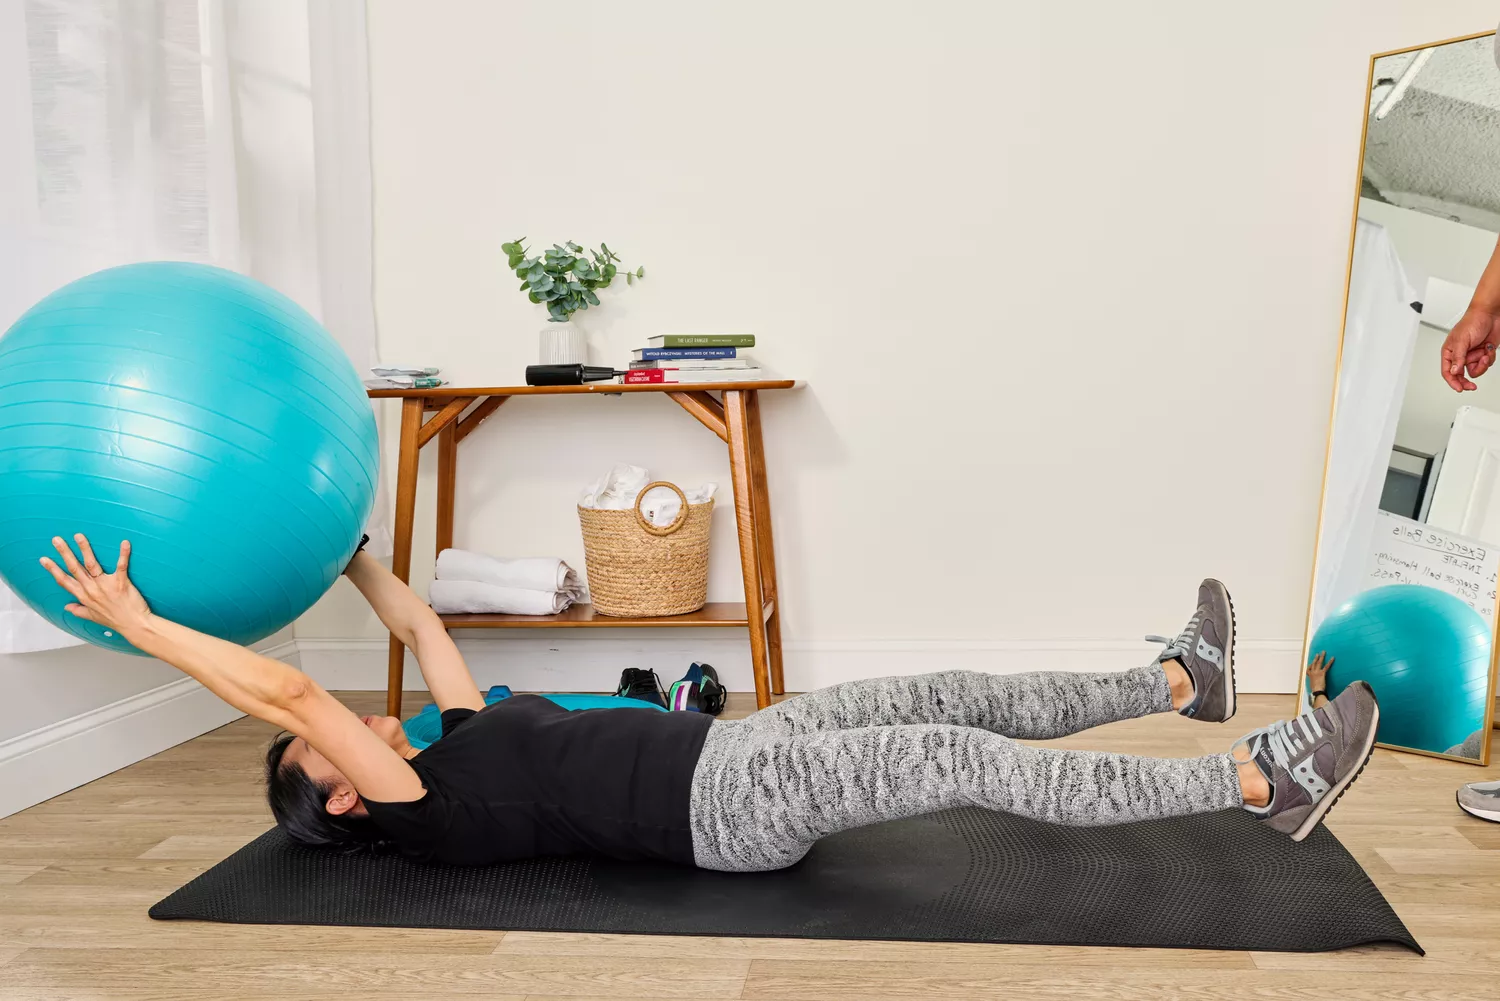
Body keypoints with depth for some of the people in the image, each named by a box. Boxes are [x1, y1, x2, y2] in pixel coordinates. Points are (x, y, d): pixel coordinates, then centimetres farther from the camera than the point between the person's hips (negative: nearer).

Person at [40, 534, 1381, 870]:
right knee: (984, 763, -14)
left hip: (730, 750, 9)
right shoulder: (429, 817, -7)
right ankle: (1266, 778, -8)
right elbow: (285, 689, -16)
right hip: (730, 803, -9)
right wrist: (137, 623, -14)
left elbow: (420, 621, 25)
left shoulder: (456, 749, 16)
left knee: (950, 700, 5)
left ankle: (1181, 681, 17)